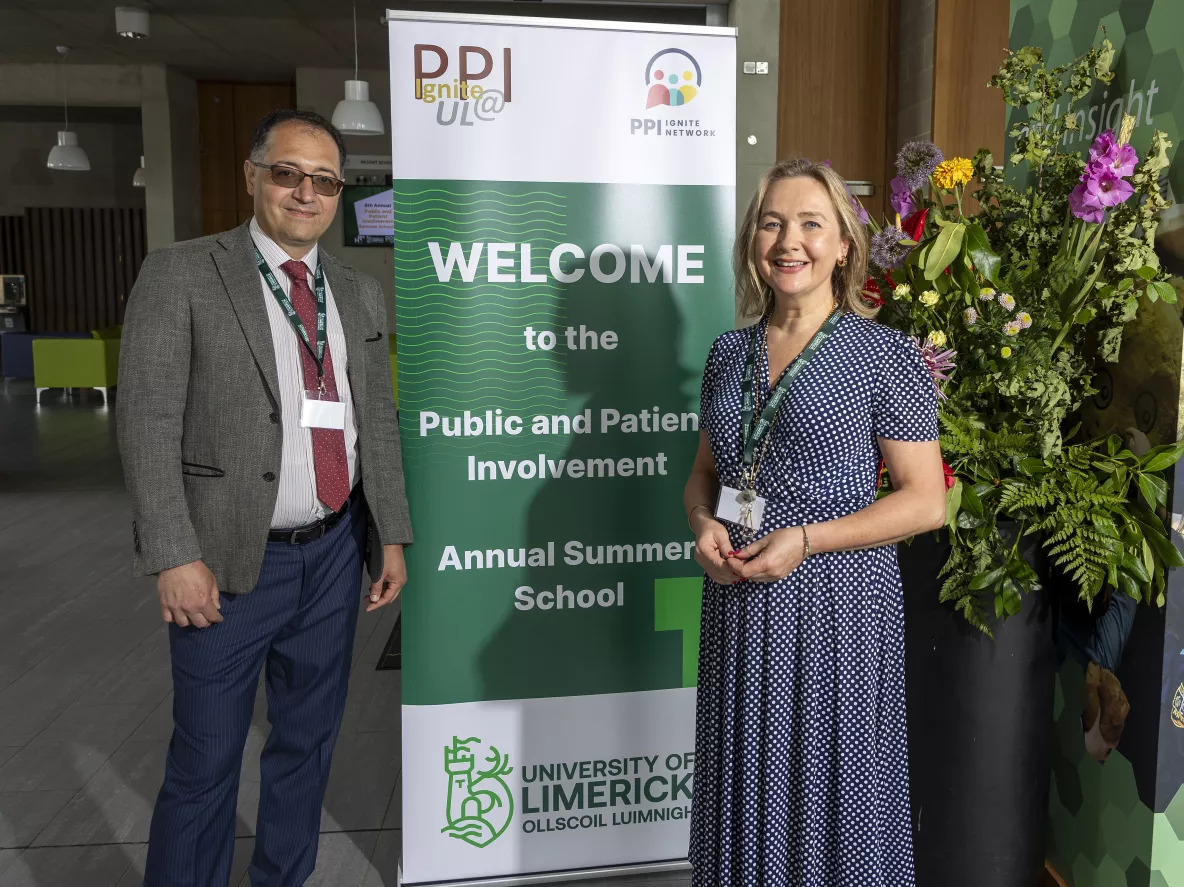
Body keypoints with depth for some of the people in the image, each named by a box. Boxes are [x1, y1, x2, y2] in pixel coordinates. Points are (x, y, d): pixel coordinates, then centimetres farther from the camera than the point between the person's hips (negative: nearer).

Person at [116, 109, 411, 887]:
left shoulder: (360, 292, 9)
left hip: (334, 553, 5)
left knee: (310, 739, 18)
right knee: (205, 762, 7)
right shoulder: (180, 275, -5)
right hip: (231, 560, -4)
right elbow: (149, 422, -10)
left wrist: (392, 535, 8)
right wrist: (176, 558, -15)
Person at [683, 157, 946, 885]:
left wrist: (807, 538, -17)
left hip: (839, 605, -4)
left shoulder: (884, 353, -6)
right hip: (739, 604, 4)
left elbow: (927, 500, -8)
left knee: (832, 793, 7)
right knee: (747, 790, 14)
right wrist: (704, 524, -5)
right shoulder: (730, 353, 8)